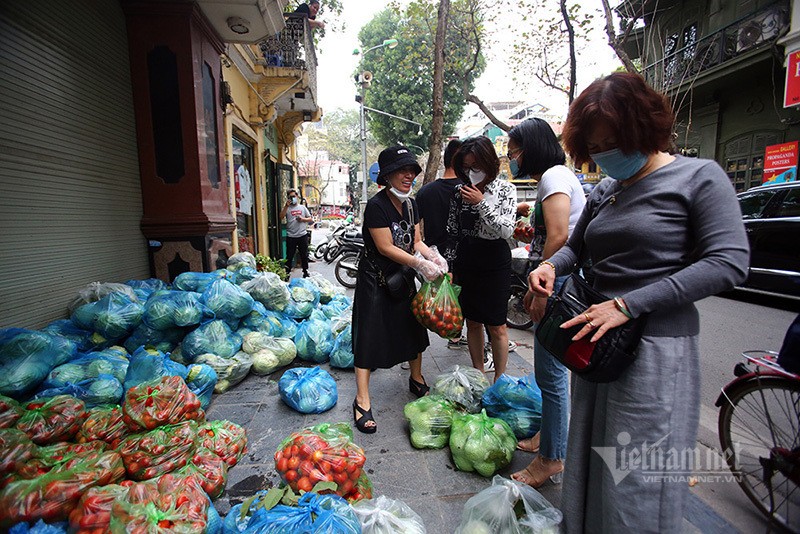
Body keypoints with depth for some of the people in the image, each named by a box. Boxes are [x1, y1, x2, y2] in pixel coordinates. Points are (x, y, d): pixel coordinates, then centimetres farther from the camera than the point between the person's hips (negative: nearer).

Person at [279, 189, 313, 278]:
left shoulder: (302, 207, 10)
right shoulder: (287, 208, 5)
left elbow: (311, 219, 11)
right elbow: (281, 216, -14)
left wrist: (302, 219, -8)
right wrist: (286, 206, -20)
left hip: (302, 235, 1)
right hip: (291, 237, -1)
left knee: (304, 255, 11)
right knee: (289, 256, 3)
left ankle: (305, 272, 24)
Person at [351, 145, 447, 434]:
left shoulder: (411, 204, 4)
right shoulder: (376, 205, -20)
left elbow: (416, 241, 5)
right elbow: (385, 248, -22)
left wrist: (434, 256, -14)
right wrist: (420, 264, -25)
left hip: (403, 278, 8)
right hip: (375, 280, -7)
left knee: (414, 327, 16)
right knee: (369, 336, -4)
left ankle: (416, 379, 39)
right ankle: (362, 401, 7)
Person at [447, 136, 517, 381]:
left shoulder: (505, 189, -4)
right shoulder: (461, 191, 5)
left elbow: (506, 230, -15)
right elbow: (452, 232, 8)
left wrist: (481, 203, -20)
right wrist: (449, 267, 4)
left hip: (495, 263, -3)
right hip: (465, 263, 4)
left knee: (497, 327, 3)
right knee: (473, 323, 12)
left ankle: (499, 380, 20)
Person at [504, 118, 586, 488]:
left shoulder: (554, 176, -9)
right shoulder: (550, 179, 21)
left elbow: (558, 237, -21)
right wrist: (534, 288, 19)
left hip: (561, 283, -10)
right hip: (554, 282, 10)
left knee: (550, 373, -3)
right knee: (548, 369, 18)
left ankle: (551, 458, 11)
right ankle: (548, 435, 33)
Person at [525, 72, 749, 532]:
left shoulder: (699, 177, -5)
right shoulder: (604, 193, 12)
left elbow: (729, 263, -16)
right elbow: (576, 247, 22)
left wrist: (628, 304, -23)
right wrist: (551, 266, -2)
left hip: (656, 348, -6)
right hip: (597, 342, 6)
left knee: (640, 478, 4)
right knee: (590, 464, 18)